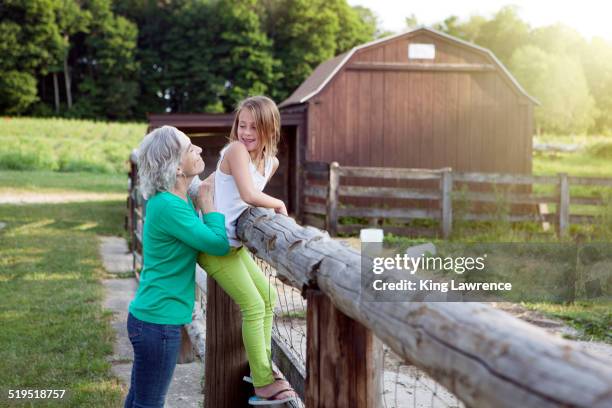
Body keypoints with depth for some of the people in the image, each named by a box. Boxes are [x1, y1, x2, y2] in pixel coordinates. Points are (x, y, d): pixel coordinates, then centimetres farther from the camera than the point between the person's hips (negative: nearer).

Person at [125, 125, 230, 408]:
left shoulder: (175, 199, 6)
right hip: (158, 323, -9)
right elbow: (219, 244, -20)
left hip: (150, 317, 9)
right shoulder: (167, 207, -23)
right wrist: (206, 204, -6)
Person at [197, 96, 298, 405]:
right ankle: (264, 384, 0)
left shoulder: (271, 162, 4)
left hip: (235, 243, 9)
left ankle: (262, 366, 27)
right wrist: (279, 204, -12)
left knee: (268, 297, 16)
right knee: (253, 305, -8)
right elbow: (249, 194, -28)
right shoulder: (236, 149, -19)